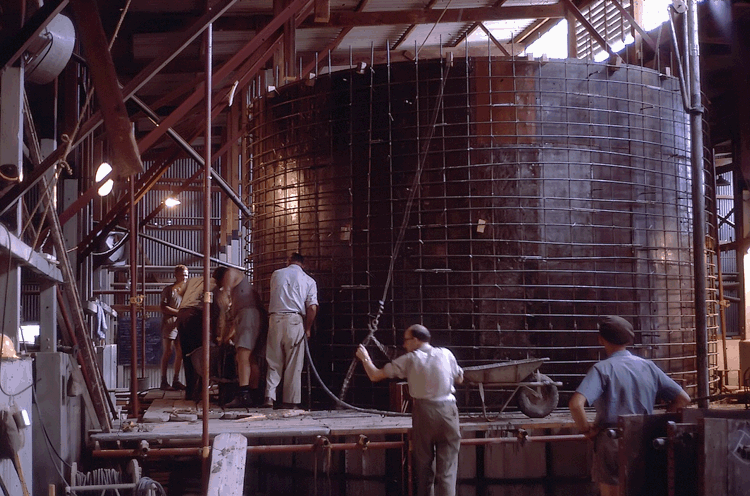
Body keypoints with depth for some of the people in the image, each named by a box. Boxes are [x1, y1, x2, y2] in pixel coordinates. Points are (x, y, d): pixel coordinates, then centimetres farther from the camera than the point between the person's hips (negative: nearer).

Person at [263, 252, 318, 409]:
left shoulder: (276, 274, 12)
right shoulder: (309, 281, 6)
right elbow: (312, 308, -2)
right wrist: (307, 329, 7)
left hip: (275, 319, 2)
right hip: (295, 320, -1)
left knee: (273, 362, 7)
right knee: (293, 365, 3)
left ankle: (269, 397, -4)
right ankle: (291, 401, 4)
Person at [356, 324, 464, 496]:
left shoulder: (409, 360, -1)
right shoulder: (446, 354, 4)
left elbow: (375, 375, 3)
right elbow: (459, 379, 19)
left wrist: (365, 358, 20)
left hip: (424, 411, 0)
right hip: (447, 411, 1)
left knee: (424, 463, 14)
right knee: (447, 468, 0)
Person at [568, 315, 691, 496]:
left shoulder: (602, 369, -10)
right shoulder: (648, 367, 4)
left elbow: (575, 404, -25)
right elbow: (683, 399, 6)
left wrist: (587, 430, -9)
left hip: (611, 444, -4)